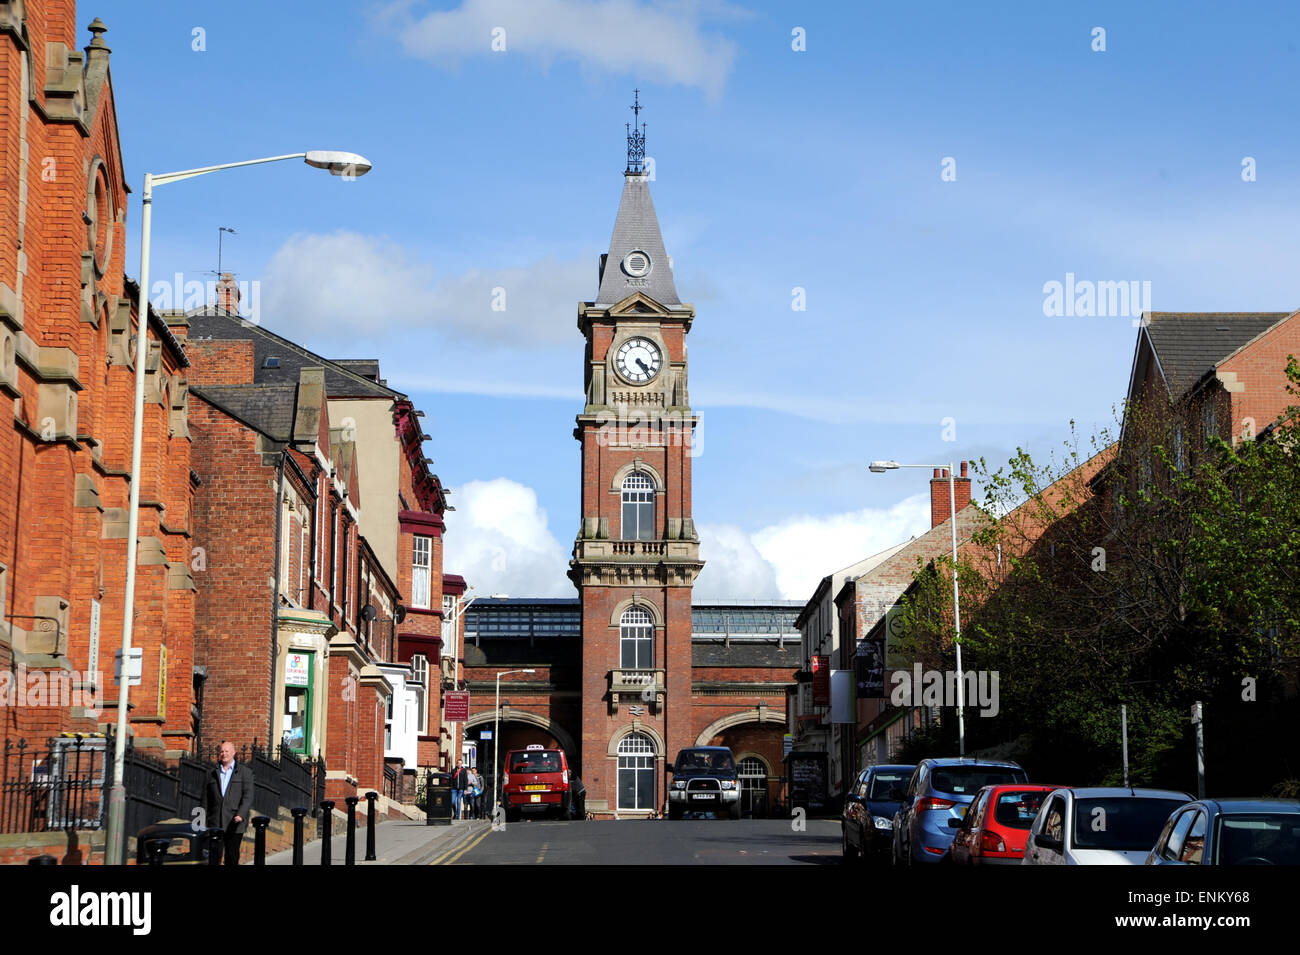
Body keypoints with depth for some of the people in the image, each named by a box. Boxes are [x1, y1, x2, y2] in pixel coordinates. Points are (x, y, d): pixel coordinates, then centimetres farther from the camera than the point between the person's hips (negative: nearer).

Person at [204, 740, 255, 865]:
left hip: (234, 822, -2)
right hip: (215, 822, 2)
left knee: (232, 855, -1)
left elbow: (248, 795, -4)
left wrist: (241, 814, -18)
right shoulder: (212, 773, 14)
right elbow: (206, 798, 13)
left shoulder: (245, 772, 5)